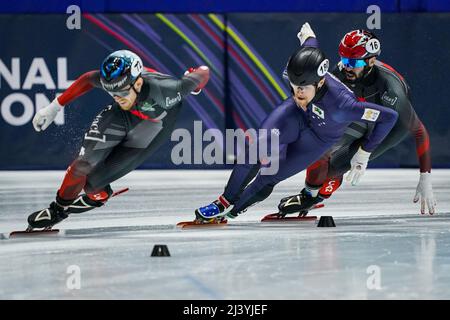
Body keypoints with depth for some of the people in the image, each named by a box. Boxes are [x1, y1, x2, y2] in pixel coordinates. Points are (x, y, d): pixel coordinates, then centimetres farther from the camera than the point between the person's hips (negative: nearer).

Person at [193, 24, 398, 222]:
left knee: (268, 177, -10)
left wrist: (364, 153, -22)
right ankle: (225, 201, -7)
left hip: (319, 138, -3)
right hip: (295, 116, 3)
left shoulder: (341, 104, -42)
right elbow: (312, 43, -6)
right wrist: (308, 35, 21)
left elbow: (389, 117, -34)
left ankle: (230, 210, 15)